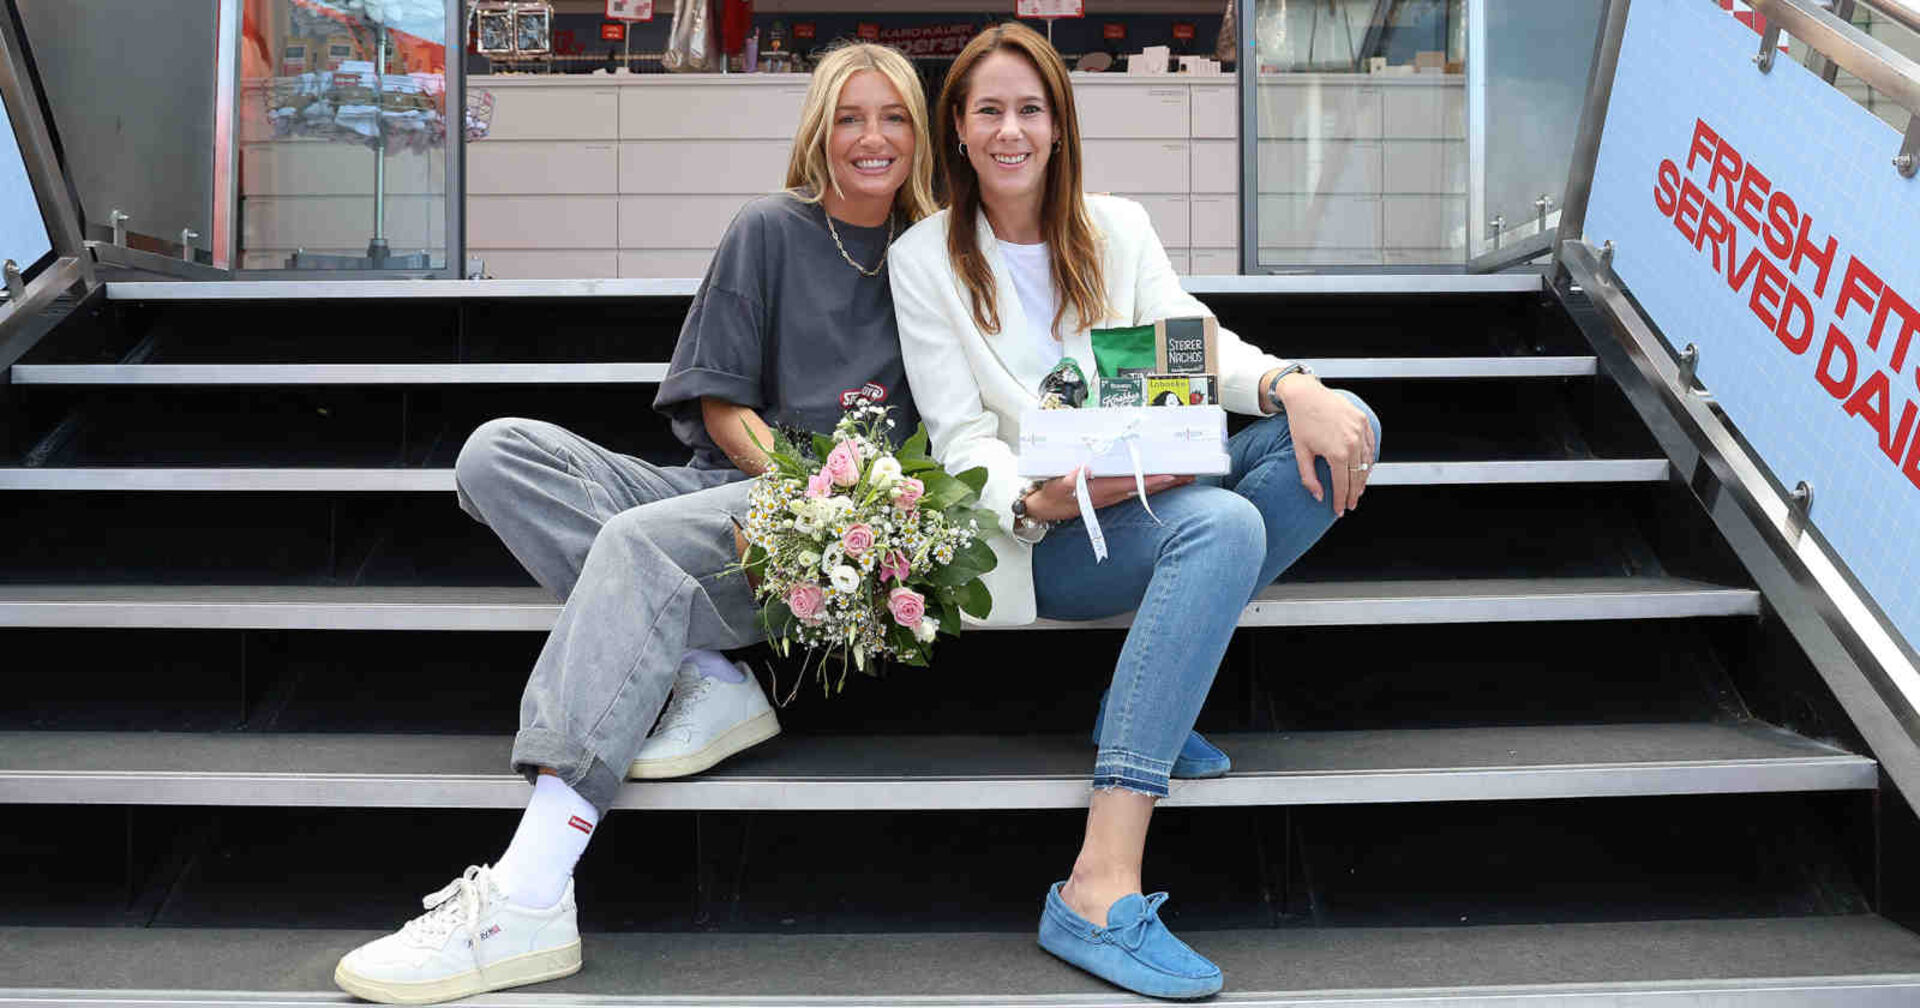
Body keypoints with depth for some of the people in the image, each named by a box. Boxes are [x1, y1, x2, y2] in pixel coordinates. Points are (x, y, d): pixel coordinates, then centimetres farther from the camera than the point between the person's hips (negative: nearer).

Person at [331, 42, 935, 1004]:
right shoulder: (771, 230, 12)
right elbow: (720, 401, 6)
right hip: (731, 483, 4)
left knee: (645, 541, -35)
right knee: (499, 451, -16)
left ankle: (527, 903, -43)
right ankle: (709, 678, -25)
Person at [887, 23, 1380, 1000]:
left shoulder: (1116, 227, 15)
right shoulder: (925, 258, 4)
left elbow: (1196, 342, 2)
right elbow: (961, 435, -3)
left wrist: (1289, 383, -20)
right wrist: (1035, 501, -25)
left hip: (1153, 489, 5)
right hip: (1041, 530, -5)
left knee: (1340, 428, -18)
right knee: (1221, 524, -36)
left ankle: (1143, 693, -19)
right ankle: (1100, 893, -43)